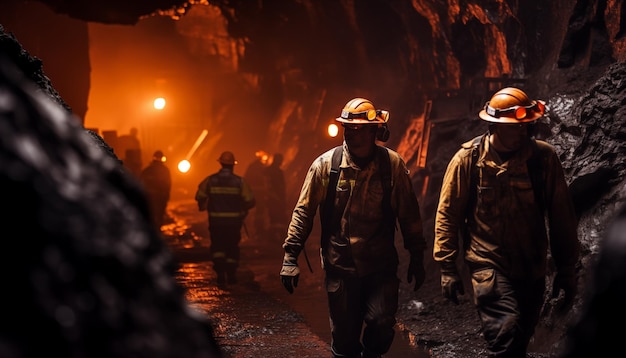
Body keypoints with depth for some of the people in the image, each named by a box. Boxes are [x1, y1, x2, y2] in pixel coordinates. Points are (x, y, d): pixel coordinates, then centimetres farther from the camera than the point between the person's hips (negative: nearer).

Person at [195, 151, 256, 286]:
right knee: (232, 248, 15)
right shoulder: (239, 181, -6)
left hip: (216, 220, 0)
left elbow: (200, 197, -3)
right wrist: (243, 210, 13)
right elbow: (250, 201, -7)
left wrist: (204, 207, 18)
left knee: (217, 247, 12)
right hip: (234, 220, 0)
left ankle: (220, 273, -5)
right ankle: (231, 275, 18)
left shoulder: (210, 180, -6)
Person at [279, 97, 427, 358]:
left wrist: (417, 258, 5)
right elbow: (303, 211, 1)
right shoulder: (325, 164, -4)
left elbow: (409, 214, 3)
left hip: (381, 266, 0)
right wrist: (290, 256, -4)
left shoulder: (392, 164, -4)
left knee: (381, 324, -16)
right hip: (340, 266, 1)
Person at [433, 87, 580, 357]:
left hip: (533, 269, 3)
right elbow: (447, 214, -3)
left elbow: (562, 216, 2)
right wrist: (447, 267, -3)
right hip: (489, 264, -3)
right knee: (507, 336, -19)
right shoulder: (468, 158, -9)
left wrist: (566, 269, 4)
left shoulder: (544, 157, -5)